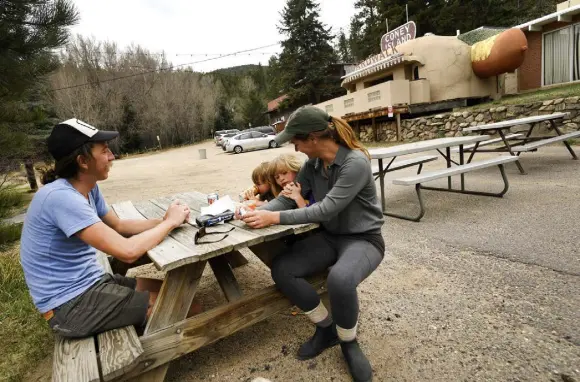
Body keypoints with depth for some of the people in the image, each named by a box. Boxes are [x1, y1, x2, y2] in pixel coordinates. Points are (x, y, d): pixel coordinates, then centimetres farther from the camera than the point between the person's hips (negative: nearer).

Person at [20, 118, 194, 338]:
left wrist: (164, 221, -5)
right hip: (71, 304, -9)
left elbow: (119, 226, 12)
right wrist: (170, 222, -18)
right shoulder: (62, 197, -28)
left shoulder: (89, 188, 1)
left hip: (89, 283, 9)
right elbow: (127, 251, -34)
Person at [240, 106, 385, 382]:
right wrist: (259, 211, -18)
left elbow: (327, 209, -29)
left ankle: (348, 342, -2)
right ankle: (326, 328, 9)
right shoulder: (312, 164, -1)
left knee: (340, 280, -37)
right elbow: (287, 197, 1)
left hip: (363, 239, -6)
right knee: (281, 269, -12)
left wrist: (274, 218, -30)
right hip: (330, 237, 7)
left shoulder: (356, 162, -23)